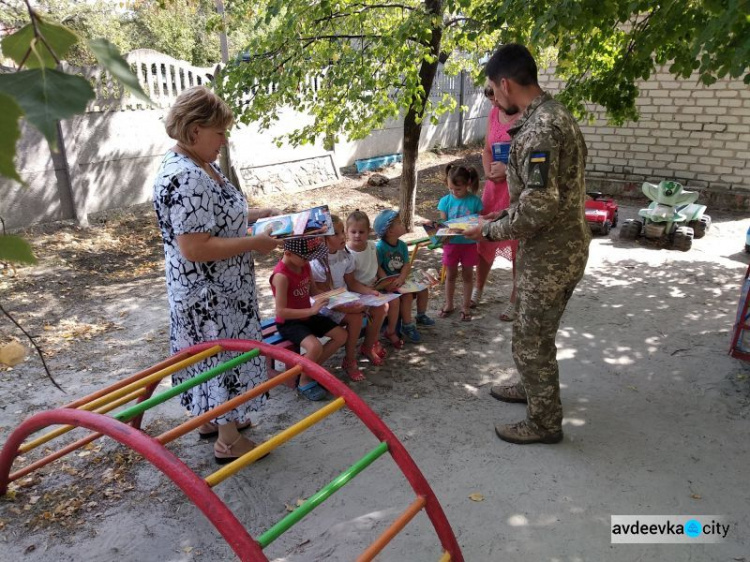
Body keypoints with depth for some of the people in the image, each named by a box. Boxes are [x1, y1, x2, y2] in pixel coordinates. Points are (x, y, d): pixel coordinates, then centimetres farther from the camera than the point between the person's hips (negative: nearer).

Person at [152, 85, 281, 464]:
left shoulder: (198, 165, 6)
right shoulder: (184, 179, -27)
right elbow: (195, 249, -30)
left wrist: (254, 215, 7)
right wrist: (255, 243, -23)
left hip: (217, 291, 10)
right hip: (210, 297, -10)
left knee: (214, 356, 23)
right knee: (227, 359, 5)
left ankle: (212, 417, 42)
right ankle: (228, 441, 23)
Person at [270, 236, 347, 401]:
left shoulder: (305, 265, -1)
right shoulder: (281, 276, -27)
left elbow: (313, 291, 12)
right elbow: (281, 311, -29)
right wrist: (311, 310, -34)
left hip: (308, 316, 9)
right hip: (288, 323, -9)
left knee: (341, 335, 1)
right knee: (315, 346, -32)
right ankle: (304, 382, -4)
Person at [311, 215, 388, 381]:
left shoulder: (345, 255, -2)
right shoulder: (317, 263, -24)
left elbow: (352, 283, 6)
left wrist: (371, 292, -12)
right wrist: (347, 308, -34)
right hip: (326, 306, -7)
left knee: (380, 307, -9)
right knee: (355, 317, -31)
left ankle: (368, 347, 13)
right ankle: (349, 361, -10)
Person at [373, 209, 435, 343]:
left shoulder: (402, 245, 1)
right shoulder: (380, 247, -20)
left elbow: (407, 265, -4)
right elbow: (377, 267, -21)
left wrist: (401, 279, -22)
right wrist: (388, 282, -30)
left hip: (401, 279, 7)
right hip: (389, 282, -7)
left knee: (423, 289, 3)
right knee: (407, 295, -27)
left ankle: (421, 316, 27)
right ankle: (407, 325, -11)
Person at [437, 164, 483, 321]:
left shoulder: (475, 201, -9)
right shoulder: (445, 201, -5)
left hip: (469, 243, -1)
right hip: (451, 243, 1)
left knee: (468, 275, 12)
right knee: (450, 274, 14)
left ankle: (466, 306, 26)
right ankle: (448, 304, 29)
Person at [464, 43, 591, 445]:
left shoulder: (539, 128, -24)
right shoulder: (552, 115, 10)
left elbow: (538, 208, -28)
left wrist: (491, 230, -13)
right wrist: (506, 215, 13)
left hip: (550, 254, -10)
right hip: (557, 247, 10)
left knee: (532, 339, 5)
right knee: (531, 329, 26)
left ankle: (545, 423, 22)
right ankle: (532, 387, 47)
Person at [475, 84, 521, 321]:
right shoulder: (494, 113, 7)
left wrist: (508, 168, -23)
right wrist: (489, 171, -4)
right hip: (495, 185, 7)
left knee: (518, 246, 3)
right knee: (486, 238, 15)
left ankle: (515, 301, 17)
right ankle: (478, 290, 33)